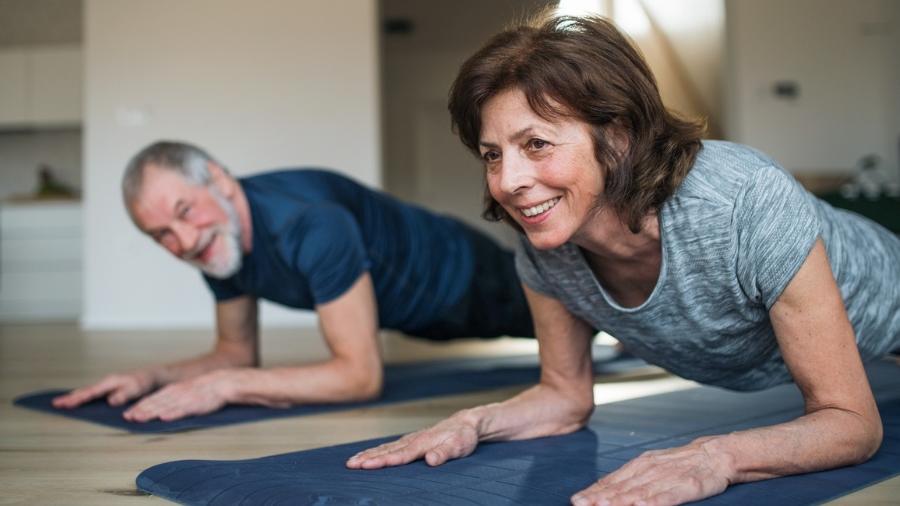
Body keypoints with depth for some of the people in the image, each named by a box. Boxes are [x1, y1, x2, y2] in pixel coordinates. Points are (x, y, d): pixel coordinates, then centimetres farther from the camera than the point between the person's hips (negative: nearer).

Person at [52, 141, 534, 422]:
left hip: (463, 274, -7)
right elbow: (238, 353, -6)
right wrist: (151, 376, -23)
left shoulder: (310, 225, -45)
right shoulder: (219, 239, -19)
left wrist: (224, 385, -47)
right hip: (412, 311, 7)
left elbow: (360, 375, -44)